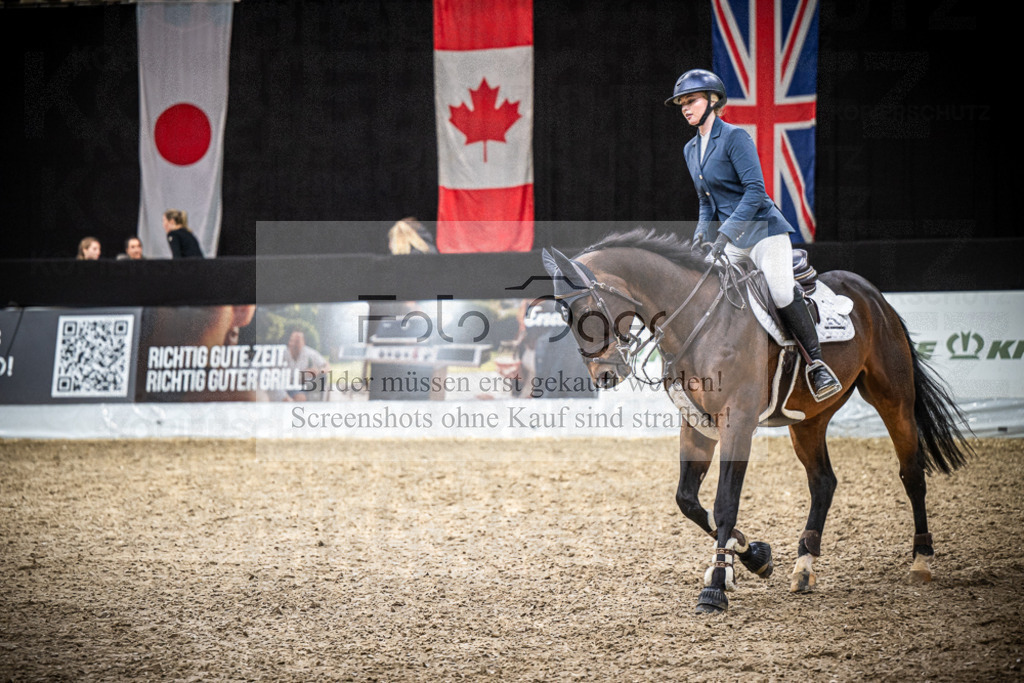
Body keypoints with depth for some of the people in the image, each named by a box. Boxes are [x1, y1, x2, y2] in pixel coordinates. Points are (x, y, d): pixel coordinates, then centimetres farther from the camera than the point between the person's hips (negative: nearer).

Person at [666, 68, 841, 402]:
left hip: (763, 228, -8)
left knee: (782, 294, -27)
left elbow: (755, 190, -18)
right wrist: (702, 230, 3)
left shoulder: (734, 137, -11)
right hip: (731, 240, 8)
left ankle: (818, 365, -18)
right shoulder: (691, 149, 13)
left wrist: (725, 232, -24)